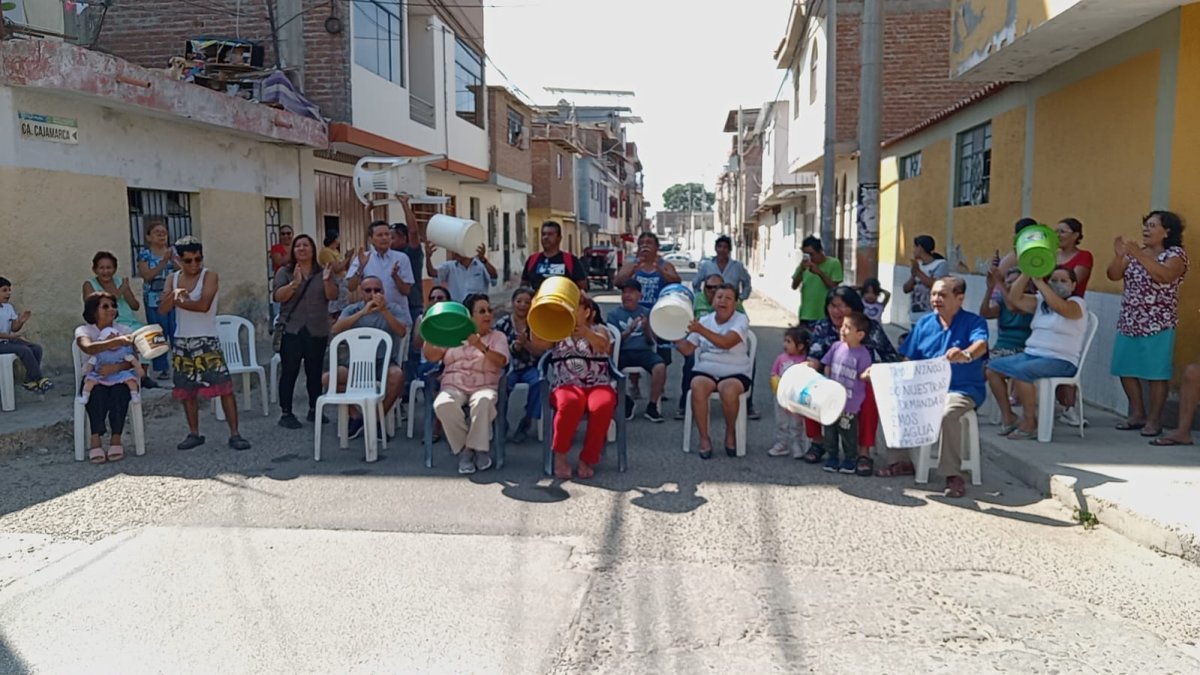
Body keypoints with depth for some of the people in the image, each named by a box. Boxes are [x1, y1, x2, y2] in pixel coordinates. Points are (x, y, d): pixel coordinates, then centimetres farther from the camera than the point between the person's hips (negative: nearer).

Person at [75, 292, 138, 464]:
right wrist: (117, 341, -41)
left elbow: (133, 361, -4)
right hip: (94, 381, -1)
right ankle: (96, 440, -29)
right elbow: (88, 348, -26)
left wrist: (116, 367, -26)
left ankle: (116, 439, -27)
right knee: (98, 394, -34)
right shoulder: (83, 331, 0)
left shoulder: (123, 330, 7)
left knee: (119, 393, -32)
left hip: (119, 380, 1)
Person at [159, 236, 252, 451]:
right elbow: (163, 308, -5)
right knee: (186, 390, 10)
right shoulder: (172, 279, 7)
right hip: (181, 342, 5)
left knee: (224, 386, -10)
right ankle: (194, 434, 23)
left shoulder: (210, 276, -7)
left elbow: (204, 305, -20)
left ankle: (234, 434, -6)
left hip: (206, 340, -5)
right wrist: (174, 296, -25)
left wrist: (178, 302, -8)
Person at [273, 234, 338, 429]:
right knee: (289, 372, -3)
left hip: (317, 332, 2)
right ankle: (285, 413, 2)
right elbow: (278, 296, -10)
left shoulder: (323, 272, 9)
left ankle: (314, 410, 18)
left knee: (315, 372, 8)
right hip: (291, 331, -2)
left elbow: (333, 296, -2)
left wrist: (327, 281, -20)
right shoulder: (284, 272, 4)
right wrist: (294, 283, -25)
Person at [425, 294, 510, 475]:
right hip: (454, 386, 1)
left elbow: (500, 361, -8)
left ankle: (479, 448, -21)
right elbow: (431, 356, 9)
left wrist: (481, 346, -25)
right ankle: (463, 450, -16)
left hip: (484, 386, -1)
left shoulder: (497, 336, 11)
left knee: (484, 401, -39)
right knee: (443, 404, -34)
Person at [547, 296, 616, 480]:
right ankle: (559, 455, -18)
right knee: (571, 403, -37)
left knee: (603, 406, -35)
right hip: (566, 385, 0)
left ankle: (587, 459, -19)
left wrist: (584, 331, -28)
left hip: (598, 385, 0)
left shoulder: (599, 330, 14)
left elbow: (604, 346, -10)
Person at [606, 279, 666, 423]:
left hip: (644, 351, 0)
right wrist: (629, 330, -16)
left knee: (660, 367, -31)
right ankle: (626, 401, -3)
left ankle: (652, 406, -11)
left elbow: (651, 341, 8)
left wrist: (646, 328, -13)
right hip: (622, 352, 0)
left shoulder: (646, 313, 15)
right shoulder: (614, 314, 13)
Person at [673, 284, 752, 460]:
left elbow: (726, 342, -20)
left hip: (735, 373, -2)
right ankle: (704, 438, -19)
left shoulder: (741, 320, -1)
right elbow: (687, 349, 10)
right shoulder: (704, 321, 13)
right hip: (706, 370, 3)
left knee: (729, 391, -36)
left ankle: (730, 432, -6)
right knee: (697, 388, -32)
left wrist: (701, 330, -31)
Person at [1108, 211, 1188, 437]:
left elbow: (1164, 276, -26)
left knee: (1156, 373, -2)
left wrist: (1139, 255, -31)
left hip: (1157, 325, -6)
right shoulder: (1136, 251, 11)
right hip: (1129, 323, 6)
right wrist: (1119, 255, -15)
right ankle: (1137, 414, 21)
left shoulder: (1176, 254, -6)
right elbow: (1114, 275, 2)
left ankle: (1154, 420, 7)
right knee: (1126, 369, 9)